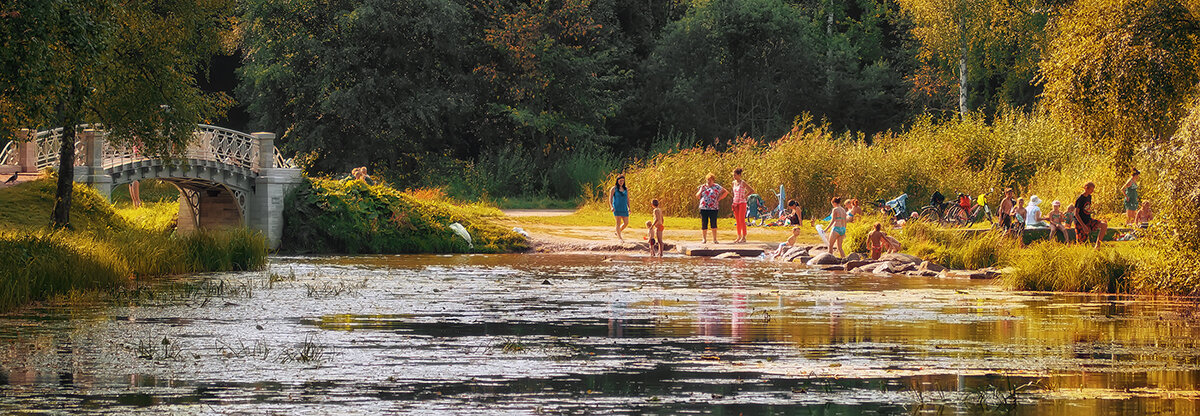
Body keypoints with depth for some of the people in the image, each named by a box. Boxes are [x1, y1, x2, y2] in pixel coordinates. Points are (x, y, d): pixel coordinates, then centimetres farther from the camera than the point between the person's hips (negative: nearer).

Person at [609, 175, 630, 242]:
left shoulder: (626, 189, 10)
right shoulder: (614, 189, -2)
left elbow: (627, 199, 16)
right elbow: (610, 199, -6)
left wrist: (629, 207, 7)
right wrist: (611, 207, -20)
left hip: (624, 208, 5)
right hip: (616, 208, -5)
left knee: (626, 223, 3)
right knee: (618, 223, -7)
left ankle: (618, 232, 28)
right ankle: (619, 238, -2)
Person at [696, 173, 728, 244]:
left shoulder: (717, 187, 6)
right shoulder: (702, 187, 12)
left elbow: (726, 192, 10)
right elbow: (697, 196, 10)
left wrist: (719, 198, 1)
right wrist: (701, 189, -2)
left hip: (713, 208, -2)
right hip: (703, 208, 2)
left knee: (713, 224, -4)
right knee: (704, 224, 2)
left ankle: (714, 239, 2)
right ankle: (704, 239, 10)